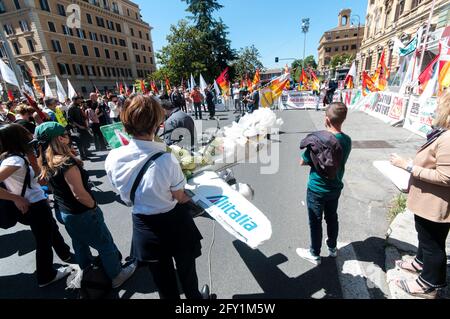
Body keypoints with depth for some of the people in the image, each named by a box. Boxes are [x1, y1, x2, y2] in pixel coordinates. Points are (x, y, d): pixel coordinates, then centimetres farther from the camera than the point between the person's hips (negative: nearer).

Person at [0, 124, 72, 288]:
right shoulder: (15, 160, -26)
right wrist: (17, 199, -25)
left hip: (35, 205, 9)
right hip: (35, 207, -9)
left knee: (52, 230, 29)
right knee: (44, 242, 12)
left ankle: (66, 254, 52)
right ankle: (46, 277, 35)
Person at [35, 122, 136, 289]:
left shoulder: (47, 163, -2)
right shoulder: (66, 162, -29)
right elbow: (80, 194, -29)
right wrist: (94, 206, -14)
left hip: (65, 212, 8)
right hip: (83, 214, -8)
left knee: (80, 245, 28)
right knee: (105, 245, 11)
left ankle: (85, 272, 51)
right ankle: (117, 276, 29)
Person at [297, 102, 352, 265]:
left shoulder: (318, 139, -24)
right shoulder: (347, 140, -6)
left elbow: (303, 162, -14)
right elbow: (339, 161, 8)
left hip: (317, 190, -5)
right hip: (335, 188, 6)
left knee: (315, 222, 12)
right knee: (332, 218, 24)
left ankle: (315, 254, 31)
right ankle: (332, 248, 45)